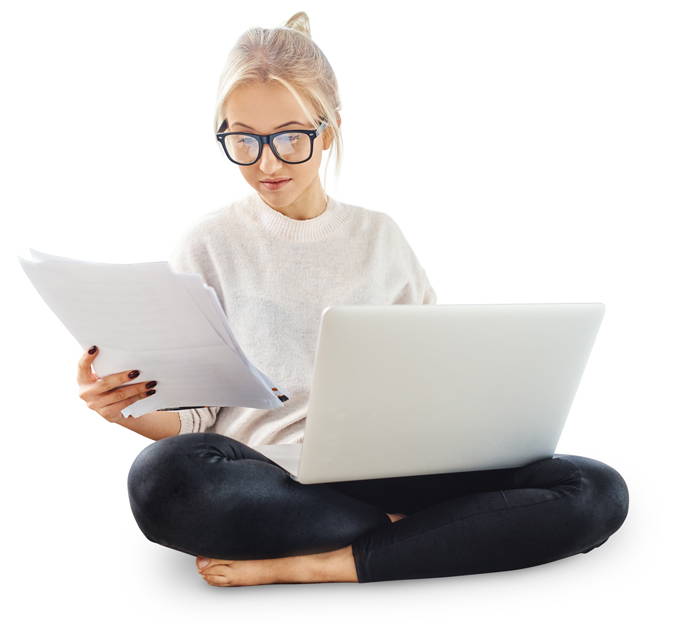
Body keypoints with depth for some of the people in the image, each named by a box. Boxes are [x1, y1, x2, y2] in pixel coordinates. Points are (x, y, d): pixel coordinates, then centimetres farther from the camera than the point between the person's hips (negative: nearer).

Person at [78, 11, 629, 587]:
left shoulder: (380, 236, 14)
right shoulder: (211, 245, 7)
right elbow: (192, 411, 5)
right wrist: (128, 407, -16)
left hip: (387, 469, 3)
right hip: (262, 472, -2)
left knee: (598, 490, -19)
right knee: (163, 476, -37)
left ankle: (319, 565, -22)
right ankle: (406, 532, -18)